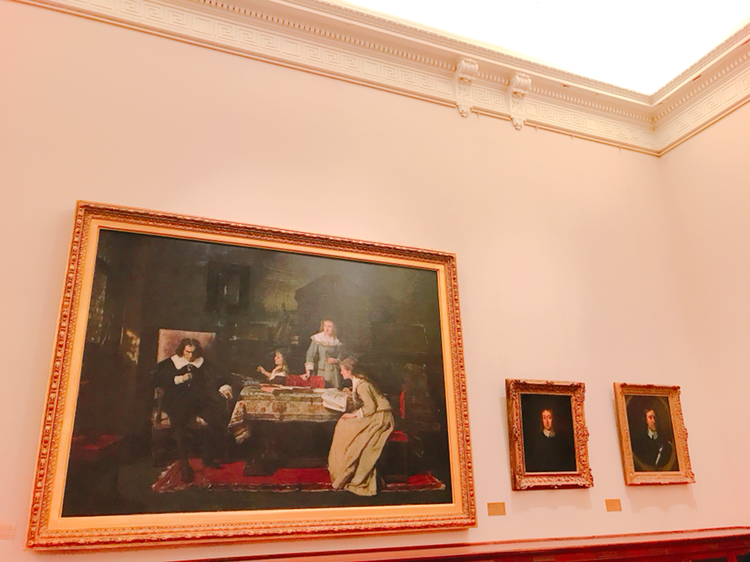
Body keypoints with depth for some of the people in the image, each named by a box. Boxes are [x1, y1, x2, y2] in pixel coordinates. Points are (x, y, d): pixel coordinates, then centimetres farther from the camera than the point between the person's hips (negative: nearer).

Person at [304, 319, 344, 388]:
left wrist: (335, 360, -8)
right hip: (321, 372, -3)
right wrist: (308, 371, -20)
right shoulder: (317, 339, -3)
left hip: (333, 373, 3)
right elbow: (310, 355, -11)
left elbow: (341, 358, 14)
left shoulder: (337, 342, 8)